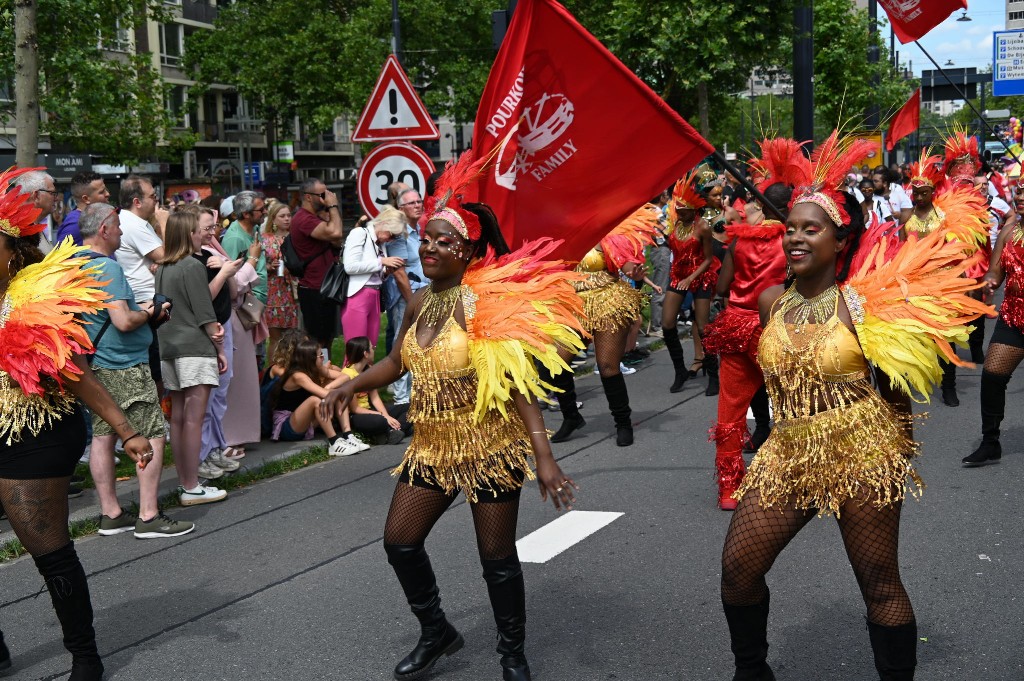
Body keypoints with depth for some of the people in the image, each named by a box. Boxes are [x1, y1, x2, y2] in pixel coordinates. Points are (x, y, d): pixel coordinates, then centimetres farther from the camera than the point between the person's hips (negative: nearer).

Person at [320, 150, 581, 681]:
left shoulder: (485, 303, -18)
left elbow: (518, 384, -21)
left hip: (490, 445, -7)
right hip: (432, 446, 7)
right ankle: (437, 632, 32)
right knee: (399, 541, 9)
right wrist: (354, 385, -3)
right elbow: (397, 362, 16)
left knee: (496, 556, 4)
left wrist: (544, 457, -26)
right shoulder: (420, 302, 2)